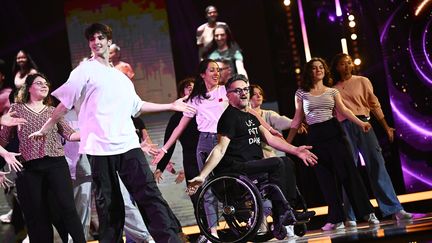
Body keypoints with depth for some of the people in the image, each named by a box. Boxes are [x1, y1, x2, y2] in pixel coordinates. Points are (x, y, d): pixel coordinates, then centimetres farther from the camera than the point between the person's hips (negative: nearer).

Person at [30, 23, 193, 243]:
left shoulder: (121, 77, 23)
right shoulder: (85, 70, 5)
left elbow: (137, 106, 31)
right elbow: (65, 103, 3)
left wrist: (171, 106, 29)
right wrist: (44, 129, 0)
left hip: (128, 144, 4)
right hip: (100, 147, -4)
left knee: (150, 196, -5)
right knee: (109, 204, -1)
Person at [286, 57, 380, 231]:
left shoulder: (332, 91, 10)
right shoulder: (301, 93, 8)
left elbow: (343, 110, -2)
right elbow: (297, 119, 10)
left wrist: (360, 123, -17)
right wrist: (287, 141, 7)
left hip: (333, 132, 0)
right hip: (315, 137, 1)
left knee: (348, 172, -5)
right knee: (326, 178, 3)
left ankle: (367, 212, -1)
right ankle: (336, 219, 9)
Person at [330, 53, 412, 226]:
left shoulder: (362, 81, 13)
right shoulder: (332, 89, 13)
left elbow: (374, 105, 12)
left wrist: (386, 127, 10)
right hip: (344, 128, 0)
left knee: (377, 164, -5)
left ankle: (394, 209, -3)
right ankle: (350, 217, -2)